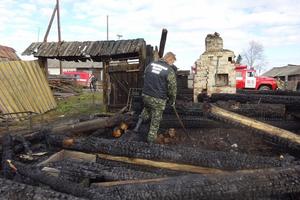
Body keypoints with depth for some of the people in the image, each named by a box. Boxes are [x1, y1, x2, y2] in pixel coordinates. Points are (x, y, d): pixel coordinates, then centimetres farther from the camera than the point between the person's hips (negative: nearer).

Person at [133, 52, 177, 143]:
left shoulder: (150, 65, 5)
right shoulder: (170, 71, -11)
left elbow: (144, 78, 14)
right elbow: (173, 88, -7)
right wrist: (172, 101, 8)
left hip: (145, 95, 5)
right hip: (158, 99, -5)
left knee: (147, 108, 34)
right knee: (156, 120, 12)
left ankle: (138, 125, 23)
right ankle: (151, 137, 24)